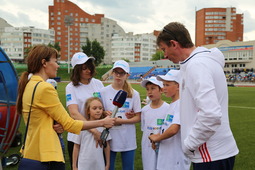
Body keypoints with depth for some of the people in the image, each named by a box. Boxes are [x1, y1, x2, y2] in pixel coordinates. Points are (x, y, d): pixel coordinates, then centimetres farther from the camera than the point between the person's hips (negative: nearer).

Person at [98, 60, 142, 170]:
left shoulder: (134, 94, 0)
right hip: (109, 138, 0)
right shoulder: (103, 92, -1)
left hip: (128, 139, 1)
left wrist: (120, 121, -15)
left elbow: (138, 118, -2)